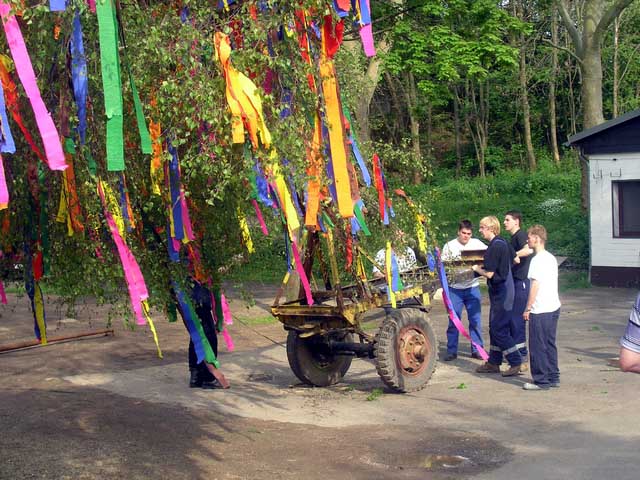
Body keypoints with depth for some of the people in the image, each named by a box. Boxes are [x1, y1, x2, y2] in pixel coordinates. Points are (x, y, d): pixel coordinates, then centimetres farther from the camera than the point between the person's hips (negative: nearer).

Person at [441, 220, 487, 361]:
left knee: (476, 320, 4)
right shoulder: (449, 246, 2)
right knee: (453, 321, 1)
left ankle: (477, 350, 13)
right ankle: (452, 351, 9)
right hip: (455, 289, -1)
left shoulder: (477, 243, 5)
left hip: (472, 287, 1)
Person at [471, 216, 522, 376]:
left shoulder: (495, 246, -20)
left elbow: (489, 273, -21)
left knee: (499, 329, -5)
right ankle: (493, 363, 21)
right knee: (495, 327, 14)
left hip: (501, 292, -10)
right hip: (505, 288, 10)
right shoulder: (503, 242, 9)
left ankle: (516, 362, 0)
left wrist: (476, 268, -4)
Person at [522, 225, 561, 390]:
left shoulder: (537, 260, -15)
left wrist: (527, 309, -12)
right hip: (554, 307, 9)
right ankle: (553, 378, 20)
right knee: (550, 344, 15)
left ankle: (541, 381, 4)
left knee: (538, 346, 0)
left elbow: (535, 286, -18)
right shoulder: (551, 258, 12)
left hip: (540, 310, -9)